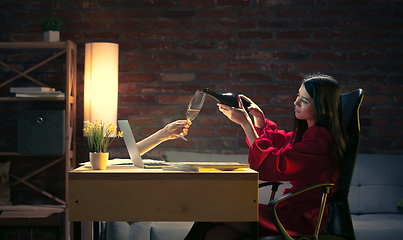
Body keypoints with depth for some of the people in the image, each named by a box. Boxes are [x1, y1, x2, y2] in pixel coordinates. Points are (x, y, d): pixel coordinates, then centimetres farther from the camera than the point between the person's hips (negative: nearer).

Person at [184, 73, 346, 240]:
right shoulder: (308, 131, 14)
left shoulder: (319, 138, -18)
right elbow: (278, 142, 30)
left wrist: (245, 122, -14)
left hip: (304, 219, -9)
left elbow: (271, 166, -20)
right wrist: (258, 117, 10)